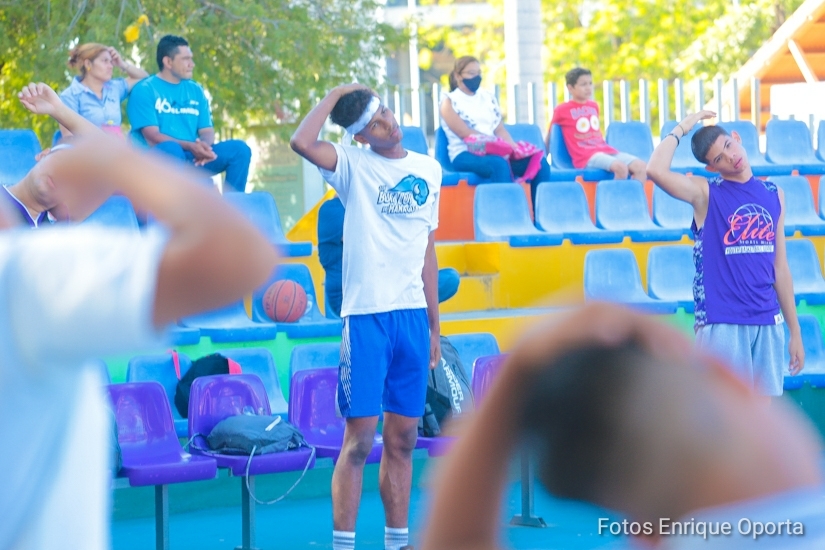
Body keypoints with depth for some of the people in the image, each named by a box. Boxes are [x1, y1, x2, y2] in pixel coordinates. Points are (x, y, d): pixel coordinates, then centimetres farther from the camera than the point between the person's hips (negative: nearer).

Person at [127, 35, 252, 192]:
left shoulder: (195, 90, 16)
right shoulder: (144, 90, -3)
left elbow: (207, 131, 11)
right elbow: (152, 137, -13)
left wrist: (205, 147, -15)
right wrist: (190, 146, -27)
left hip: (193, 159, 6)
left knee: (239, 148, -11)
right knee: (170, 149, -39)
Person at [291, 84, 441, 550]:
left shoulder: (429, 170, 13)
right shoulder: (354, 165, -1)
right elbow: (302, 143, -22)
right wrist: (335, 95, -7)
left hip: (414, 315, 5)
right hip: (366, 314, -4)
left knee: (403, 438, 9)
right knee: (360, 436, -5)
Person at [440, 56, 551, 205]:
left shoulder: (488, 98, 19)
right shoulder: (449, 102, 1)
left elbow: (500, 130, 14)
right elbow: (466, 134, -12)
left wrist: (513, 148, -7)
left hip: (495, 152, 6)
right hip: (465, 155, -6)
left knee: (539, 161, -17)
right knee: (499, 164, -39)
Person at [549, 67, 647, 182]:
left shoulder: (594, 106, 17)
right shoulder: (562, 110, 0)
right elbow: (550, 134, 11)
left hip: (605, 150, 7)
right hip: (586, 156, -7)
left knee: (640, 166, -14)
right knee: (621, 167, -32)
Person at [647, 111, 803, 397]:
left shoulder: (774, 195, 10)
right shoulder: (705, 193, -3)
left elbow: (780, 268, 13)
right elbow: (656, 170, -23)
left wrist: (795, 330, 13)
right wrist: (681, 129, -9)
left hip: (769, 324, 4)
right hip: (721, 324, -4)